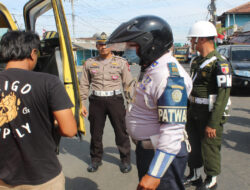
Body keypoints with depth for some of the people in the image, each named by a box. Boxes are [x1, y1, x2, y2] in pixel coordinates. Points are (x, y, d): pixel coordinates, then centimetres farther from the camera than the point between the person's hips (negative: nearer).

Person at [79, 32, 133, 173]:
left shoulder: (121, 62, 3)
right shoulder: (90, 63, 8)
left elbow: (128, 84, 3)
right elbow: (84, 85, 12)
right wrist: (82, 103, 7)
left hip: (115, 99, -2)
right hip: (96, 101, 2)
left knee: (121, 131, 4)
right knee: (95, 132, 10)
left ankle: (125, 159, 22)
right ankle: (96, 159, 28)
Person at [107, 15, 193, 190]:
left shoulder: (169, 77, -27)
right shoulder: (151, 69, 6)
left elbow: (172, 132, -31)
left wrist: (155, 174, -30)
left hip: (162, 155, -10)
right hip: (145, 148, 10)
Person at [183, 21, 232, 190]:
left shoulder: (219, 63, -17)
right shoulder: (196, 61, 10)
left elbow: (224, 95, -21)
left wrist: (213, 123, -23)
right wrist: (187, 112, 17)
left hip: (210, 115, -8)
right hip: (194, 114, 8)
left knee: (209, 149, 6)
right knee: (194, 147, 17)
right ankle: (195, 176, 36)